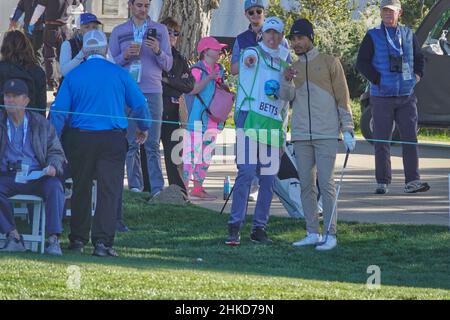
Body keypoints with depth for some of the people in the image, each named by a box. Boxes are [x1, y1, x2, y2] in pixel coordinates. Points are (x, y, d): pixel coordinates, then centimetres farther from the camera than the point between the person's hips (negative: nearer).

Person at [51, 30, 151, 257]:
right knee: (109, 190, -3)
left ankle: (78, 240, 21)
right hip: (113, 140, -1)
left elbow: (58, 111, -2)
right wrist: (143, 128, 22)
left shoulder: (73, 76, 1)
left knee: (81, 189, 14)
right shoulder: (119, 74, 0)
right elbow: (139, 104, 3)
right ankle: (102, 241, -14)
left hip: (80, 138, 2)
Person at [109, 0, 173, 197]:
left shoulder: (160, 30, 11)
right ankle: (134, 187, 1)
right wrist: (126, 56, -9)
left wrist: (158, 51, -11)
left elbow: (168, 65, 9)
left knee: (153, 144, -7)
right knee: (131, 144, -1)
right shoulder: (119, 32, 12)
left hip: (152, 92, -1)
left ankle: (157, 188, -10)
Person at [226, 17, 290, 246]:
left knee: (268, 179, 4)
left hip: (273, 124, 6)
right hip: (250, 119, -6)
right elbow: (249, 59, -17)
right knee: (246, 172, -15)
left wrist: (281, 132, 23)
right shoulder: (254, 54, 7)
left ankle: (259, 228, 11)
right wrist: (249, 59, -37)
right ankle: (235, 227, -17)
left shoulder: (284, 62, 22)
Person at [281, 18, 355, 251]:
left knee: (326, 184, -8)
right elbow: (289, 97, 4)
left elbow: (343, 97, 1)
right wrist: (287, 81, -17)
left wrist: (347, 129, -5)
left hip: (326, 135, -5)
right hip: (301, 135, 5)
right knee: (306, 185, 4)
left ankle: (330, 234, -8)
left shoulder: (329, 63, 3)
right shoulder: (294, 68, 15)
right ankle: (312, 233, 9)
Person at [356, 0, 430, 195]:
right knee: (381, 141, 1)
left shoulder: (408, 35, 12)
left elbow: (419, 58, 22)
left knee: (410, 138, -4)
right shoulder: (373, 37, 1)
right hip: (382, 97, -3)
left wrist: (417, 75, 5)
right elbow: (362, 63, -4)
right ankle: (383, 182, 7)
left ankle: (412, 182, -5)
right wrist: (378, 80, -12)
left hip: (406, 96, 3)